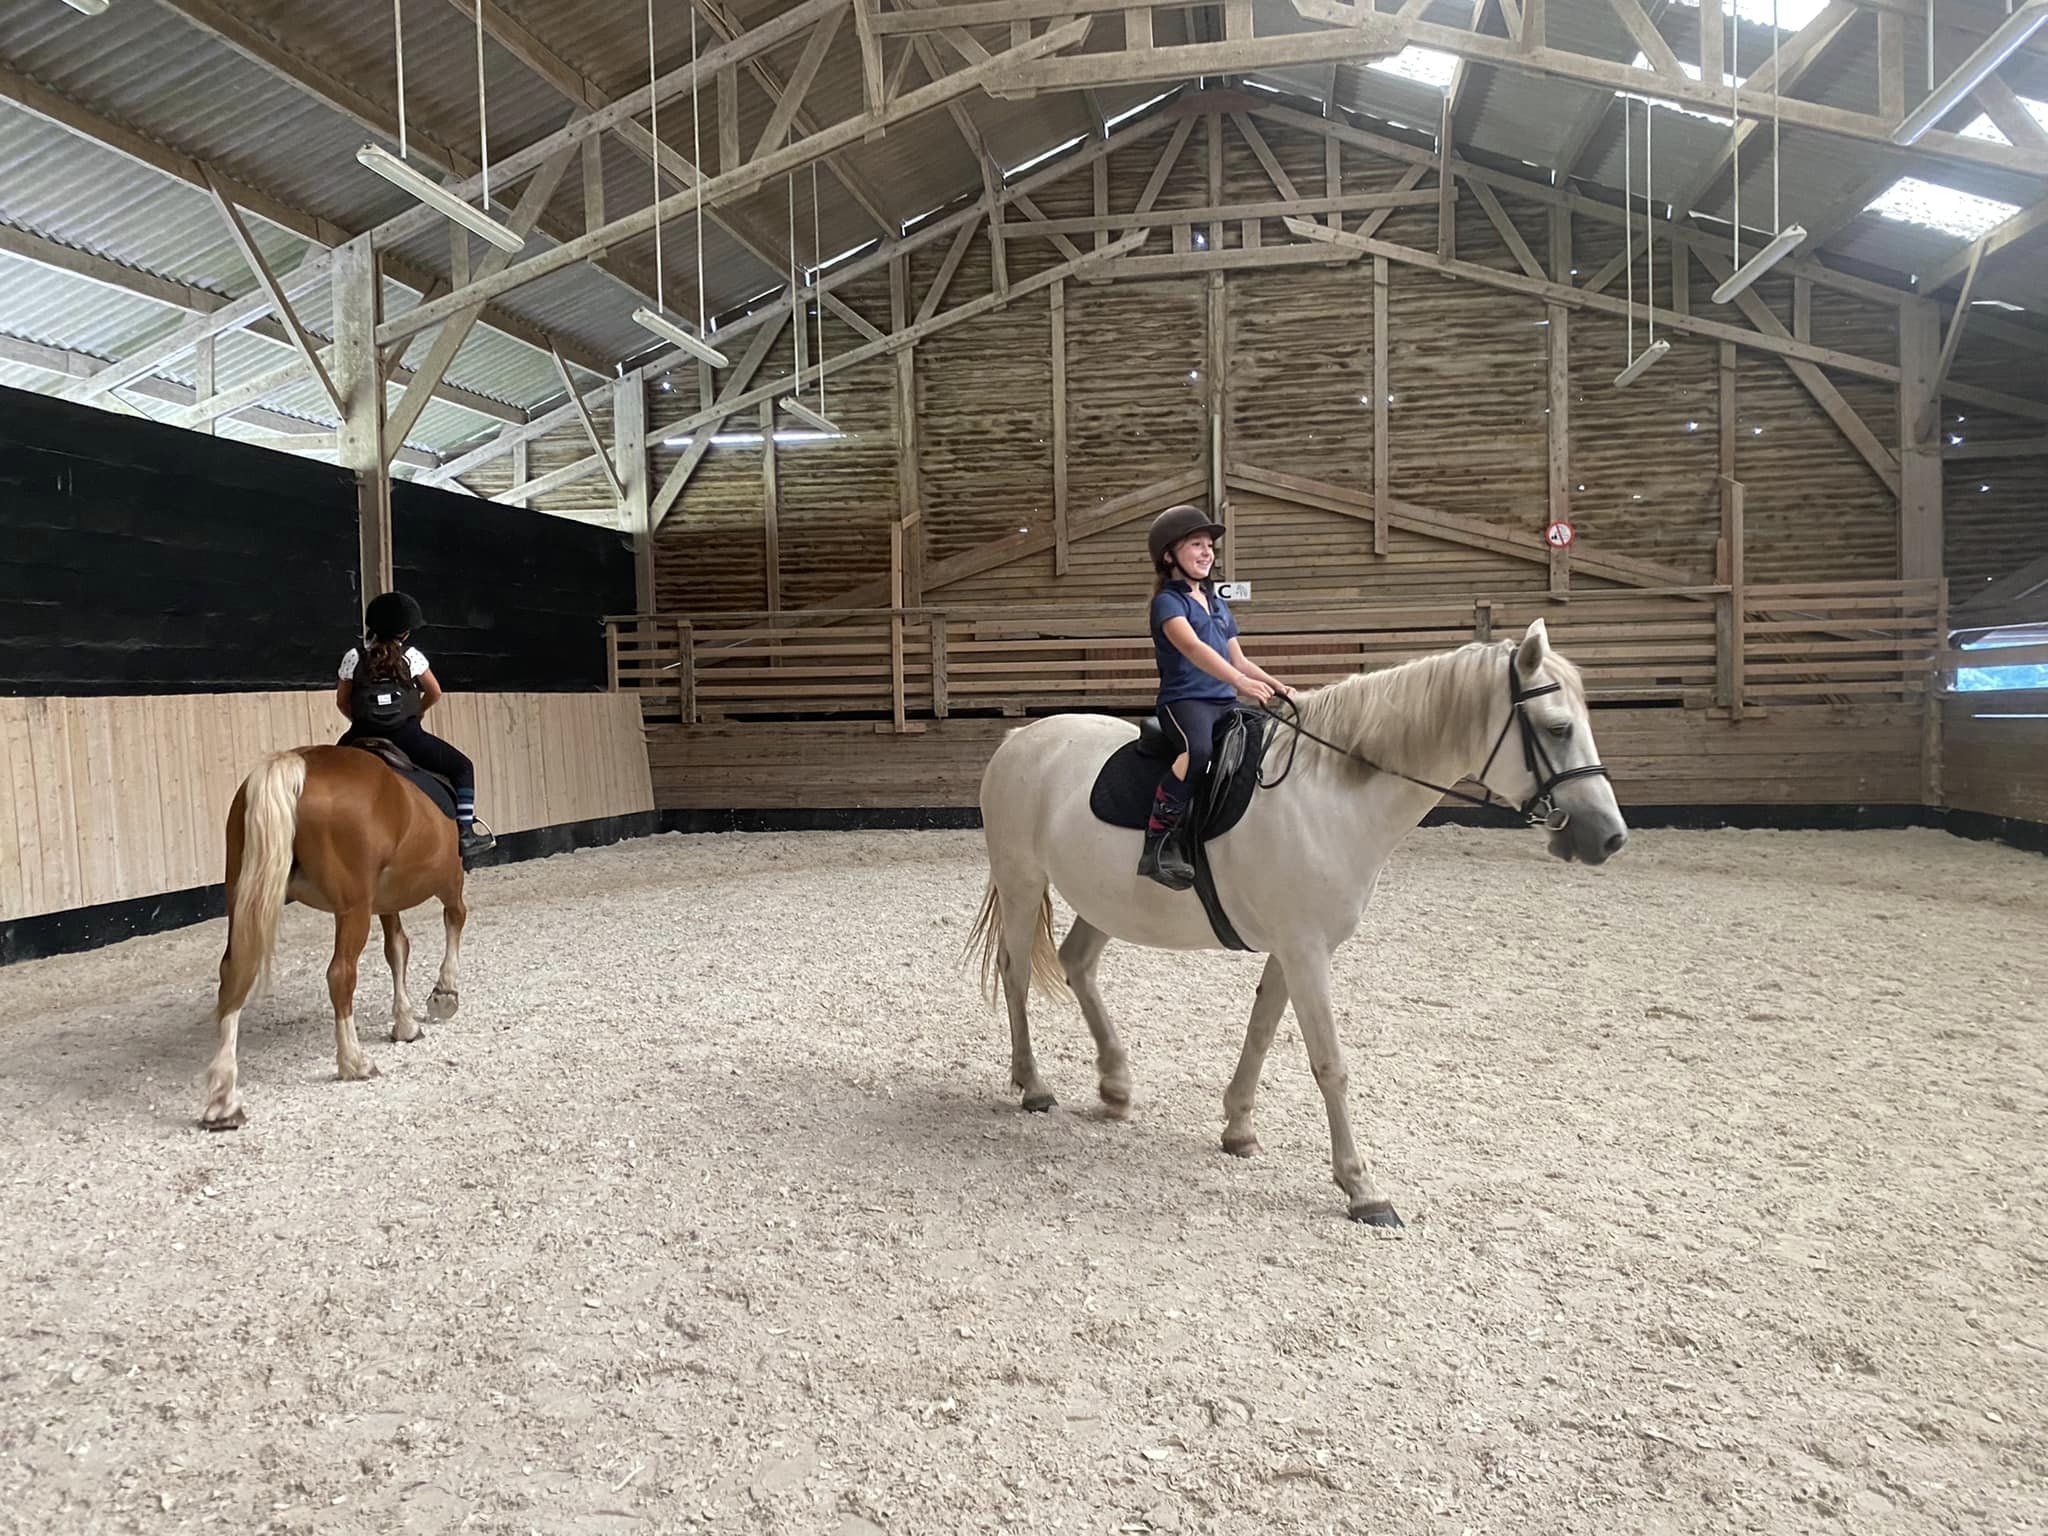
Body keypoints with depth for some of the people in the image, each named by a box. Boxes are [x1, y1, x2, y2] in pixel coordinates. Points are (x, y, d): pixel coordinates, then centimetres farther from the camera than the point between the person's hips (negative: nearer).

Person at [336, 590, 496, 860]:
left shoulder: (354, 657, 4)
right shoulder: (411, 656, 0)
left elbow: (342, 702, 8)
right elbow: (435, 694, 10)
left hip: (364, 737, 2)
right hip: (407, 736, -2)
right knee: (462, 768, 15)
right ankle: (466, 832, 4)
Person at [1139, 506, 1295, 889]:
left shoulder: (1216, 602, 22)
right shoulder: (1167, 601, -4)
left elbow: (1238, 659, 25)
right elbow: (1193, 648, -23)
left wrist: (1278, 686, 8)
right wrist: (1241, 681, -37)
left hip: (1225, 702, 9)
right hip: (1184, 699, -8)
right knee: (1199, 750, -38)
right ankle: (1157, 844, -29)